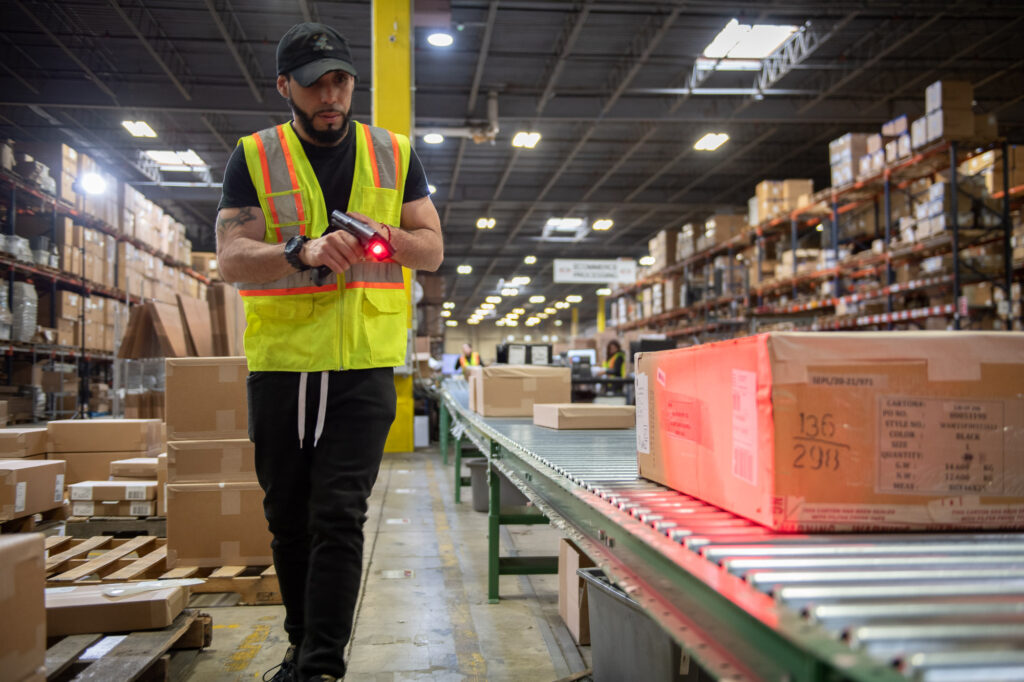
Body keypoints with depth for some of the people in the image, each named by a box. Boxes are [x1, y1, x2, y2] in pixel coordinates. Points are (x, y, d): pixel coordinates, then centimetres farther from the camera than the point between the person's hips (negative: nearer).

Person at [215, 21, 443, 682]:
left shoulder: (394, 153, 8)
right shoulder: (254, 157, 3)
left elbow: (433, 249, 7)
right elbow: (231, 257, -9)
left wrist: (386, 236, -15)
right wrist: (305, 251, -28)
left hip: (363, 364, -1)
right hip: (279, 361, 1)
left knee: (339, 516, -9)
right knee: (288, 518, 12)